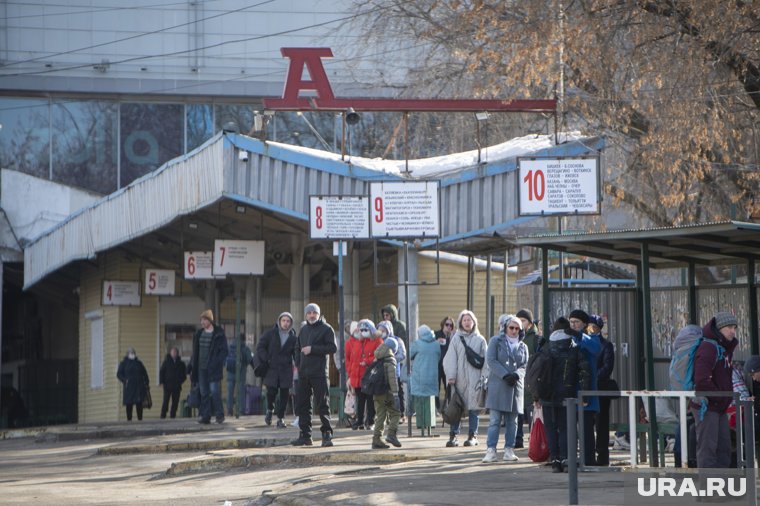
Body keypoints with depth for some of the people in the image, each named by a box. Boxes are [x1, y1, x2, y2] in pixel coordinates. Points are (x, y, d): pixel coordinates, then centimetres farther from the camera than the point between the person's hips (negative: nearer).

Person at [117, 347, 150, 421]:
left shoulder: (138, 363, 15)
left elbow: (144, 373, 19)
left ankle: (140, 418, 0)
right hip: (129, 387, -2)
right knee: (129, 403, -3)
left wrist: (147, 383, 11)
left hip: (139, 387, 2)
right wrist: (125, 380, -10)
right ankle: (129, 418, 1)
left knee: (139, 403, -3)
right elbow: (119, 374, 5)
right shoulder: (124, 363, 7)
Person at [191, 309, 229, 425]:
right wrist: (194, 367, 10)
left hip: (213, 368, -6)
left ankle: (219, 415, -1)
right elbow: (195, 351, 16)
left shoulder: (219, 334, -4)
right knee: (204, 392, 4)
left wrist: (218, 363, -16)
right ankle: (205, 416, 6)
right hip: (201, 368, 6)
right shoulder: (199, 334, 13)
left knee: (214, 391, -10)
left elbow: (224, 350, -5)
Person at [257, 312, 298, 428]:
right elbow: (260, 348, 4)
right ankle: (270, 410, 18)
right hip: (271, 368, -1)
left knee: (284, 394, -2)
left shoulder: (293, 337, 7)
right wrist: (267, 360, -9)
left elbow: (296, 353, 10)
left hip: (286, 370, 1)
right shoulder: (270, 334, 3)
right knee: (271, 391, -12)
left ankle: (280, 418, 7)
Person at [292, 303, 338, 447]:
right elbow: (298, 348, 24)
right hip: (303, 373, 6)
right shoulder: (304, 330, 18)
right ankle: (305, 435, 12)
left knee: (322, 404, -6)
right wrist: (298, 364, 8)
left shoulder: (326, 329, -1)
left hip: (319, 373, -6)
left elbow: (333, 347, -11)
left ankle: (327, 434, -3)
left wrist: (312, 349, -14)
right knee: (302, 404, 6)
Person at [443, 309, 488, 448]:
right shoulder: (456, 339, 6)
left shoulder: (480, 340, 7)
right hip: (459, 379, 0)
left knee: (473, 408, 2)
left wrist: (484, 377, -2)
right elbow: (450, 359, 2)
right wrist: (451, 376, -7)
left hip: (474, 378, 0)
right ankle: (453, 435, 4)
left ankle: (472, 436, 9)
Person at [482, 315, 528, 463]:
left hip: (516, 386, 4)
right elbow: (491, 360, -5)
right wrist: (505, 375, -15)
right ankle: (491, 451, -8)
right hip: (497, 385, -4)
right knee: (495, 420, -7)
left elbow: (525, 365, 8)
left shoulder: (522, 346, 15)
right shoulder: (496, 341, 5)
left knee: (512, 421, 6)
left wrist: (516, 375, -14)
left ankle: (509, 451, 10)